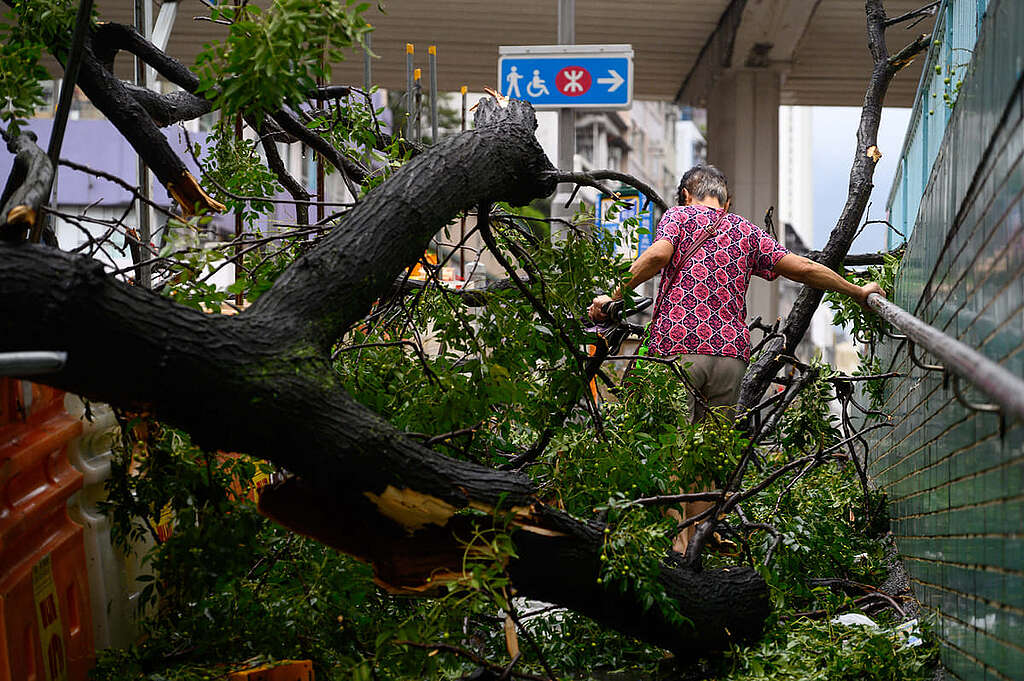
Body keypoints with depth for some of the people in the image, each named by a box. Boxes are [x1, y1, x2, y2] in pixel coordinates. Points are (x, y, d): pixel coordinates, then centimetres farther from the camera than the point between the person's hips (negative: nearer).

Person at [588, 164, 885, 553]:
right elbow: (802, 268, 15)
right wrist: (859, 292, 25)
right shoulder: (746, 232, 20)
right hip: (731, 352, 4)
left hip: (677, 346, -3)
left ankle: (677, 538, -13)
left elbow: (659, 254, -11)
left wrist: (614, 296, -7)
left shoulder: (678, 216, 11)